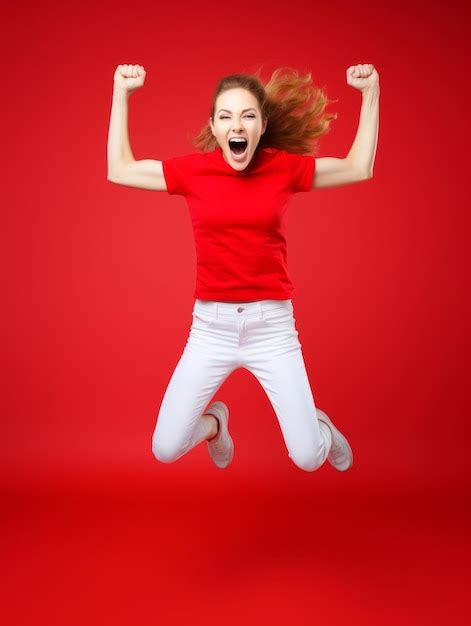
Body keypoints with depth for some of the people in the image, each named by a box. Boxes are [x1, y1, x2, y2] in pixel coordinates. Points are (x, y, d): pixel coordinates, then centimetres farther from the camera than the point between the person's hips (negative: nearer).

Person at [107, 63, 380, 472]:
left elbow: (360, 168, 6)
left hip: (272, 325, -1)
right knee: (165, 450, 0)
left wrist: (370, 93, 3)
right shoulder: (193, 169, -2)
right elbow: (119, 170, 7)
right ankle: (215, 422, 36)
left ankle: (320, 426, 38)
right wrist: (122, 93, 6)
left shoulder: (284, 167, -2)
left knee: (308, 458, -2)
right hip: (211, 327, 1)